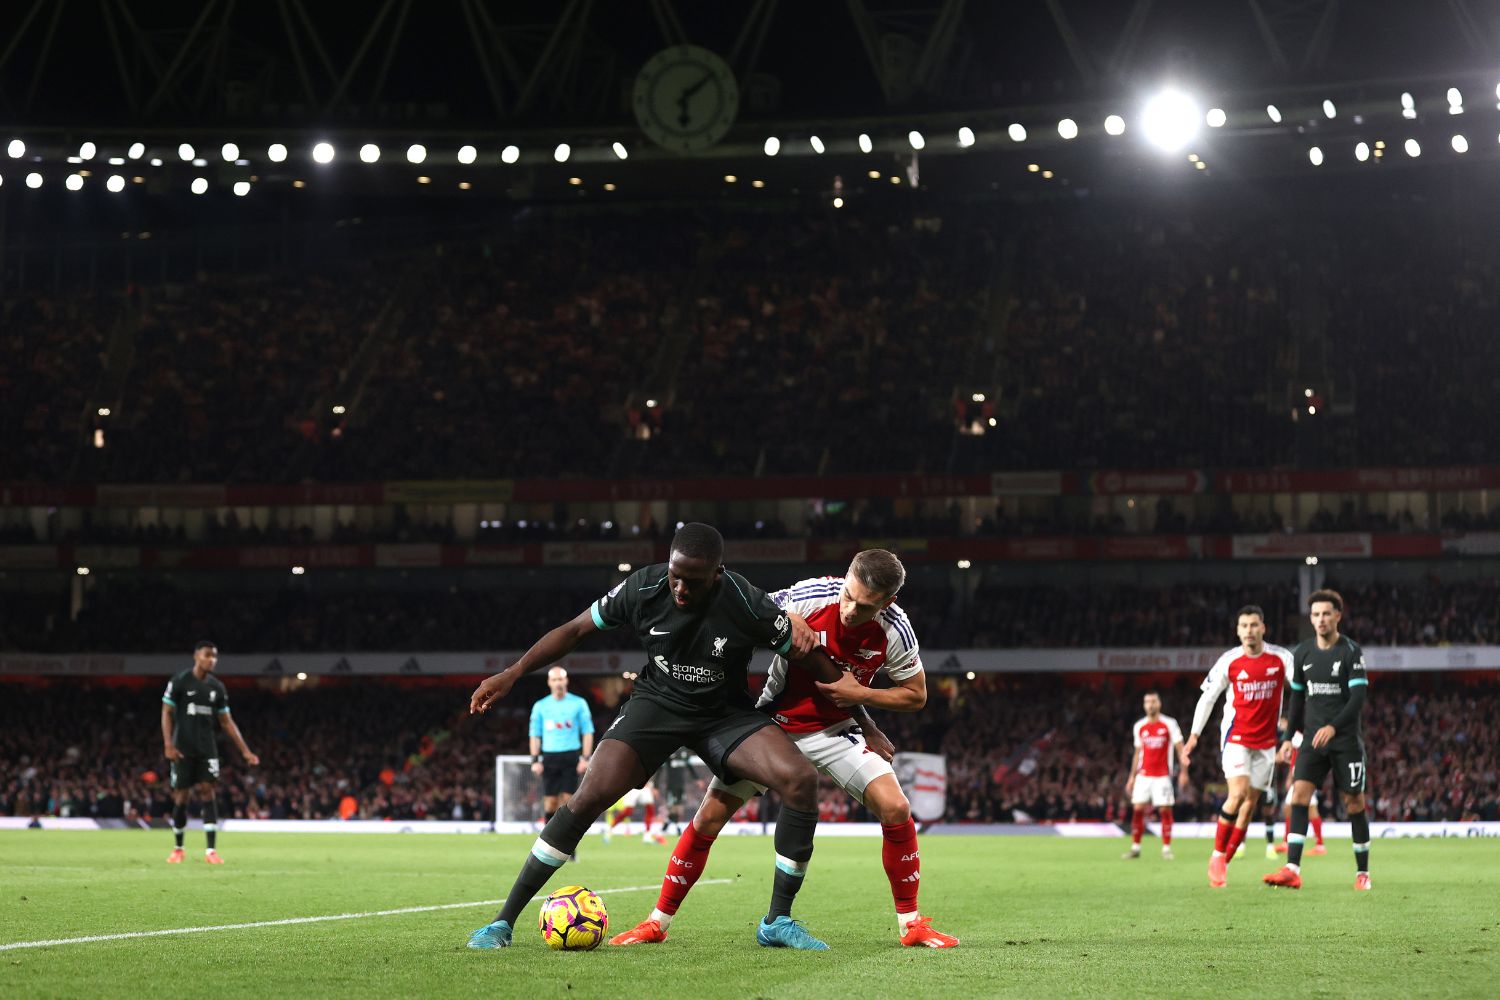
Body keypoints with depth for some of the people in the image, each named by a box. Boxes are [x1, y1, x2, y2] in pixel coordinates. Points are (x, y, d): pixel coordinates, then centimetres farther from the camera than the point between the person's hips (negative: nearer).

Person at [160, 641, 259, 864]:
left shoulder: (217, 687, 7)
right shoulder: (179, 681, -4)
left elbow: (226, 721, 11)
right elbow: (167, 713, -4)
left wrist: (245, 751, 7)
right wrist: (168, 744, -15)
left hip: (207, 748, 3)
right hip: (183, 749, -3)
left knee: (208, 792, -9)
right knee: (180, 796, 2)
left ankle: (211, 850, -13)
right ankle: (178, 849, 19)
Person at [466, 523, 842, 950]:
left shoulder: (747, 604, -24)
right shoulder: (643, 588, -19)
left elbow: (811, 656, -11)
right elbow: (575, 630, -3)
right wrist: (512, 673, -9)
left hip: (726, 712, 0)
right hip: (657, 703, 0)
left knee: (801, 779, -24)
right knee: (590, 796, -21)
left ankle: (777, 922, -9)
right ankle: (503, 922, -11)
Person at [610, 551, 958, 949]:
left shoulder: (895, 631, -20)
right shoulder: (808, 597, -26)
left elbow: (916, 694, -5)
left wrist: (858, 694, -18)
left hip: (834, 729, 1)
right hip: (774, 722, -1)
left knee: (896, 809, -16)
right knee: (710, 817, -6)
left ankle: (911, 924, 0)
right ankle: (657, 923, 9)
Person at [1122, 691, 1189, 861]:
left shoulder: (1169, 724, -1)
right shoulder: (1139, 726, 10)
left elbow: (1180, 749, -1)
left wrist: (1183, 771, -10)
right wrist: (1132, 777, 15)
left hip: (1162, 775, -3)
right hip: (1143, 775, 3)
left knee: (1165, 809, -6)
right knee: (1137, 809, -4)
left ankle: (1166, 848, 1)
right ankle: (1135, 847, 3)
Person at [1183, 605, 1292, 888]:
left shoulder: (1281, 658, -3)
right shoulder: (1229, 661, -5)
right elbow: (1208, 696, 4)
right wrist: (1194, 734, 3)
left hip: (1266, 741, 3)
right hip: (1236, 737, -3)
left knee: (1251, 802, 3)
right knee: (1238, 794, -21)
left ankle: (1224, 863, 13)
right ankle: (1217, 856, -7)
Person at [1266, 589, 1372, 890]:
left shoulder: (1351, 651, -6)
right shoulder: (1303, 652, 8)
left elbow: (1358, 697, -14)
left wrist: (1333, 727, -25)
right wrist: (1290, 737, 17)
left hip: (1346, 739, -4)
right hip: (1313, 739, 4)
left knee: (1354, 803, 2)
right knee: (1299, 794, -13)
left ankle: (1363, 872, 15)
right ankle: (1292, 870, -20)